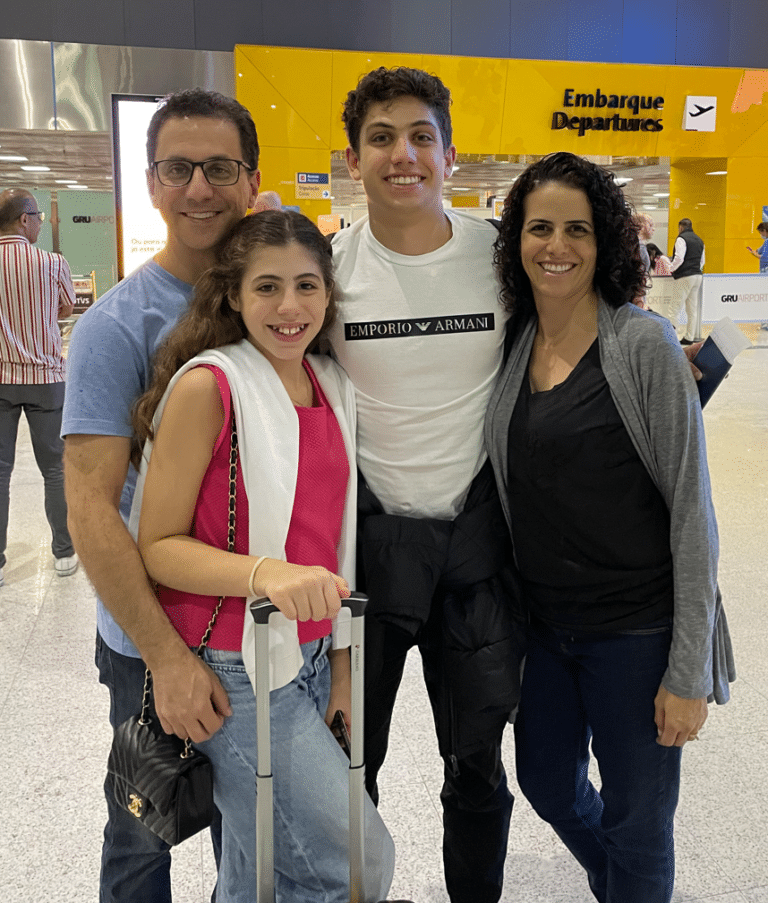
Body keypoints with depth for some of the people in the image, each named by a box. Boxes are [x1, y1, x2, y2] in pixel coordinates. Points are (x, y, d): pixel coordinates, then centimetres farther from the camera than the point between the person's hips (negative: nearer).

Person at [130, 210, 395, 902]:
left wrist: (340, 660, 10)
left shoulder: (334, 387, 7)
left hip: (311, 660, 6)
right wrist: (267, 573, -30)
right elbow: (159, 545, -13)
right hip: (234, 673, -6)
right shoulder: (207, 385, -13)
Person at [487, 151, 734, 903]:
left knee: (636, 818, 10)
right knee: (548, 785, 22)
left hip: (635, 628, -5)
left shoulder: (643, 344, -13)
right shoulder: (511, 345, 2)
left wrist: (688, 672, -14)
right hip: (541, 622, 6)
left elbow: (690, 509, -13)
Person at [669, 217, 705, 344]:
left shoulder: (681, 238, -8)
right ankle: (689, 337, 12)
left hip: (684, 277, -8)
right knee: (692, 309, 10)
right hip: (697, 275, 8)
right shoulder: (699, 240, 18)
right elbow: (702, 261, 21)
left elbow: (679, 258, -17)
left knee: (676, 308, -8)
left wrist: (671, 268, -2)